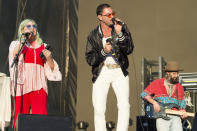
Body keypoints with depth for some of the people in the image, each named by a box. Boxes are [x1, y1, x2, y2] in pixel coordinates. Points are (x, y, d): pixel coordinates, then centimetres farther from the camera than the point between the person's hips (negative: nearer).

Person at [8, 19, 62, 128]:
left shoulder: (43, 46, 19)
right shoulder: (16, 44, 16)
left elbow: (51, 69, 18)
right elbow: (13, 57, -5)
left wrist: (49, 59, -1)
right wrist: (22, 42, -9)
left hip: (38, 86, 1)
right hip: (22, 86, -1)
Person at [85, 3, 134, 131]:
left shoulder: (122, 27, 4)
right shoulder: (93, 35, 3)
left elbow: (129, 49, -7)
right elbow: (89, 59, -1)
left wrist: (119, 34, -20)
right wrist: (104, 52, -17)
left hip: (119, 72, 0)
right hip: (101, 72, 0)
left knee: (124, 105, -13)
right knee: (99, 109, -3)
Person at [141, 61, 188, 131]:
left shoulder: (180, 87, 15)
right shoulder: (156, 83, 4)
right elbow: (144, 94, 5)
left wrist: (183, 112, 0)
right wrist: (154, 102, -10)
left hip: (175, 117, 3)